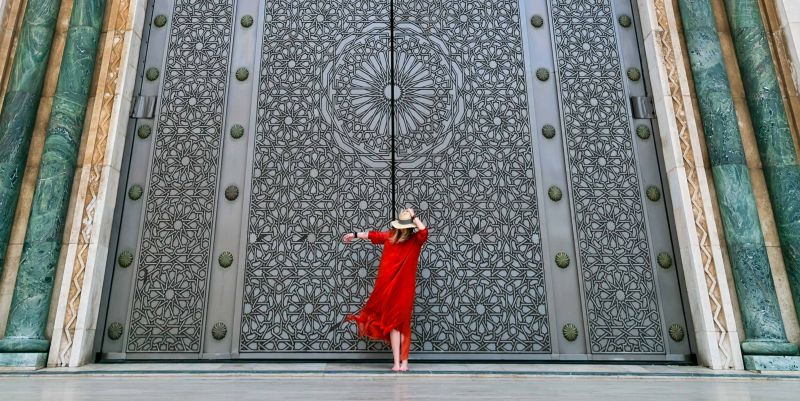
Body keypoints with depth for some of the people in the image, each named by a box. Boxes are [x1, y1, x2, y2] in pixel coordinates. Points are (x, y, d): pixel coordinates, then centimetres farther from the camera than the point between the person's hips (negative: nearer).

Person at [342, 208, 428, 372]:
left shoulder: (415, 240, -3)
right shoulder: (390, 236, 7)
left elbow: (424, 231, -24)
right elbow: (373, 235, 20)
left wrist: (413, 216, -14)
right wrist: (355, 235, 32)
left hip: (404, 287, -3)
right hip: (388, 286, 3)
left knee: (402, 323, 0)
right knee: (393, 322, 3)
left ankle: (403, 361, 7)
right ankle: (398, 362, 7)